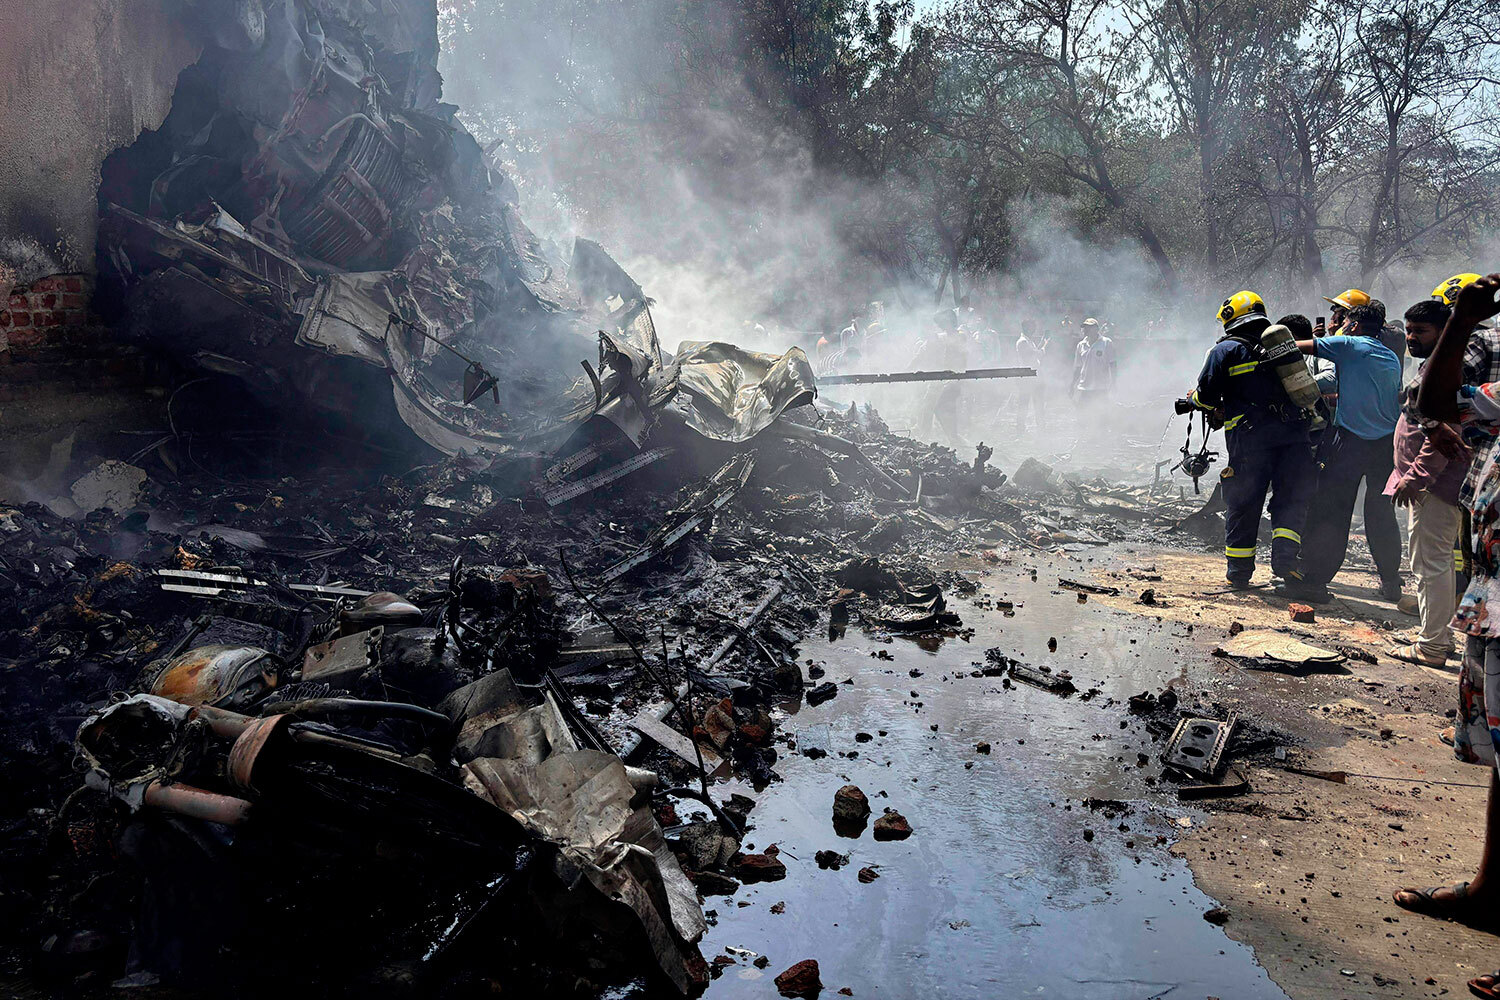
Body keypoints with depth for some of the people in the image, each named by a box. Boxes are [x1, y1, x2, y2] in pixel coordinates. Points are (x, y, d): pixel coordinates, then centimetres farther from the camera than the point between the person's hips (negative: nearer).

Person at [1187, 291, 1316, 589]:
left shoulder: (1225, 350, 2)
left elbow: (1207, 396, -2)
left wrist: (1192, 398, 22)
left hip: (1250, 438, -3)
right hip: (1293, 433, 3)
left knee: (1243, 505, 6)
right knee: (1291, 498, 11)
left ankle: (1238, 572, 12)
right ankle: (1285, 555, -6)